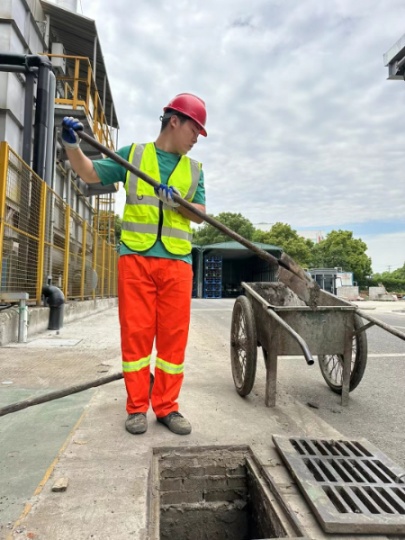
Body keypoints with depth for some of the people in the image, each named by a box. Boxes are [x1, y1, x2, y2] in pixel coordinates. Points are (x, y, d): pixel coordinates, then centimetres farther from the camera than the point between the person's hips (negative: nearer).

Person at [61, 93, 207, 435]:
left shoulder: (194, 169, 17)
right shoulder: (133, 154, 12)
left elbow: (201, 214, 9)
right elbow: (90, 174, 12)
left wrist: (179, 202, -10)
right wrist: (72, 145, -5)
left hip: (177, 262, 2)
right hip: (135, 257, -2)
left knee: (174, 335, 1)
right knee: (135, 332, 0)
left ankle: (167, 406, 13)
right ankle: (137, 407, 14)